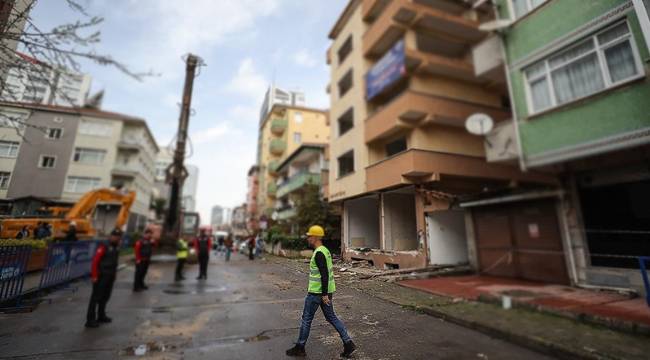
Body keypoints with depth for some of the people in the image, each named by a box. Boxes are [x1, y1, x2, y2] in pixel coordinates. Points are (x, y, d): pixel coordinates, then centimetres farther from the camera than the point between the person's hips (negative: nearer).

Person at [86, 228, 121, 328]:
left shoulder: (116, 247, 8)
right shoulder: (104, 246, -16)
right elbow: (95, 261, -17)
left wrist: (114, 273, 14)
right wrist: (94, 276, -18)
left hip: (110, 276, 8)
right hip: (101, 276, -8)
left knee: (105, 297, 15)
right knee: (96, 297, -1)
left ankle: (101, 316, 27)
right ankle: (90, 320, 6)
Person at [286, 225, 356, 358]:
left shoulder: (319, 253, -20)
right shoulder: (325, 250, 10)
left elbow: (324, 275, -25)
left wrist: (324, 294, -23)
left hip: (317, 292, -9)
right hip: (325, 291, 9)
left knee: (306, 319, 7)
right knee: (331, 317, 15)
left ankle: (300, 348, 22)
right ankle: (348, 343, 15)